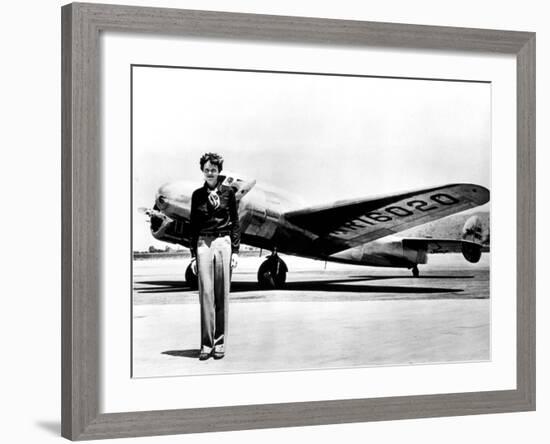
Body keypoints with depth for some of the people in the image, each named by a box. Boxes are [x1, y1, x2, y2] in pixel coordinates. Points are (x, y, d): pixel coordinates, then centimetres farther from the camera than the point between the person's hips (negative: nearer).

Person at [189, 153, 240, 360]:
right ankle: (206, 344, -1)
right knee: (205, 292, -4)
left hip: (223, 242, -1)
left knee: (222, 294, 0)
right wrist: (193, 254, 6)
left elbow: (235, 223, 7)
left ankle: (220, 343, 6)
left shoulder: (228, 193, 5)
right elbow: (193, 226, 11)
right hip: (203, 244, 1)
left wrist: (235, 250, 0)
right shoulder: (197, 195, 9)